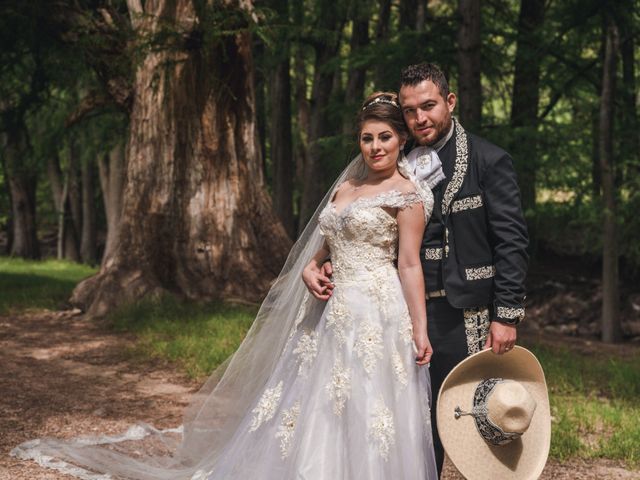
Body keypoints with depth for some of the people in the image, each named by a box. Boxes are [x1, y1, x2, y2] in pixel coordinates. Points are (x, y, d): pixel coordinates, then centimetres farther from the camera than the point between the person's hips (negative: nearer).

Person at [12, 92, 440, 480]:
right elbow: (323, 243, 24)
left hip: (376, 311, -7)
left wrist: (420, 329, -15)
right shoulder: (345, 187, 16)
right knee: (308, 405, 8)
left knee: (366, 412, -6)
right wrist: (310, 268, 2)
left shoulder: (406, 193, -4)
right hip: (332, 309, 7)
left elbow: (410, 265, -9)